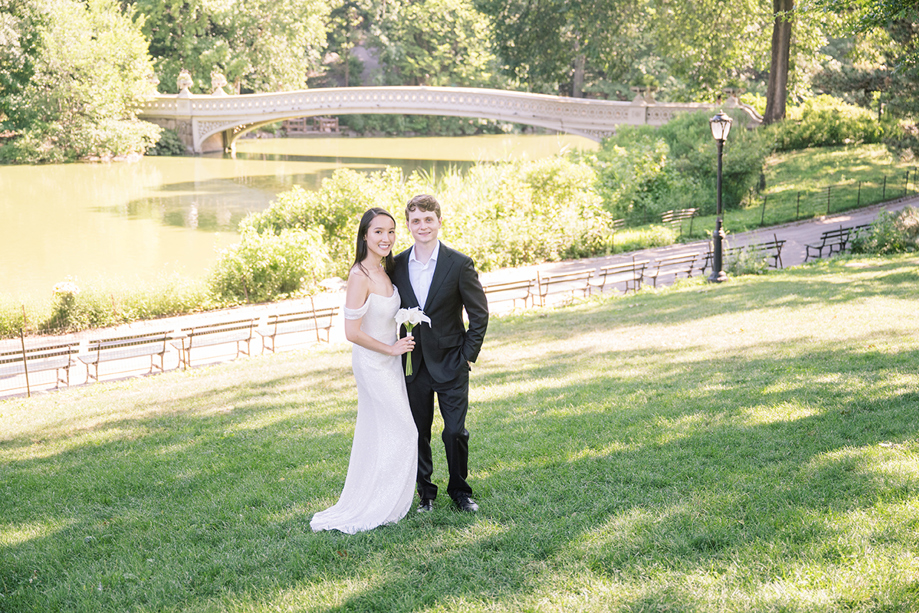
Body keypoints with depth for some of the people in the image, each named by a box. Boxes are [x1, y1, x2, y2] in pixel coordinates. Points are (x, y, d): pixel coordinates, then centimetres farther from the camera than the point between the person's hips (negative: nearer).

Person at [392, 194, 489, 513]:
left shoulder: (459, 264, -8)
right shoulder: (397, 265, 1)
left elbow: (479, 313, -3)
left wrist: (468, 356, -6)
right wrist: (396, 354, 3)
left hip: (450, 365, -3)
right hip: (413, 365, 3)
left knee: (455, 432, 1)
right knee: (418, 433, 9)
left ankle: (460, 490, 20)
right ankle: (426, 492, 24)